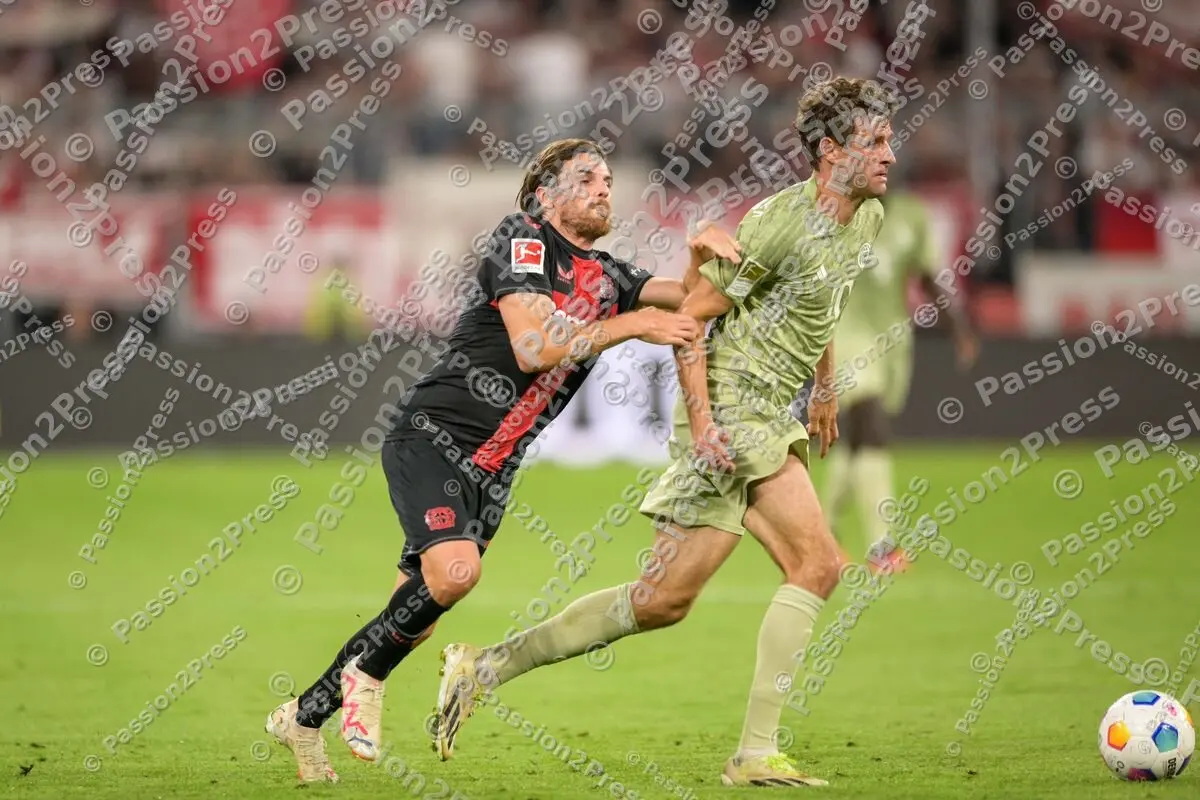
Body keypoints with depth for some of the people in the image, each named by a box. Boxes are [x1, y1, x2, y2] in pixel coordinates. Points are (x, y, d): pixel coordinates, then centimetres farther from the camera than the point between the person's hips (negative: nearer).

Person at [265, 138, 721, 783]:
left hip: (491, 470, 8)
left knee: (414, 624, 4)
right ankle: (366, 676, -7)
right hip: (432, 439, -8)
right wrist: (630, 326, -18)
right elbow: (533, 347, -20)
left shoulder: (606, 278, 14)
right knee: (454, 569, -31)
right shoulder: (521, 240, -9)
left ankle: (303, 717, 20)